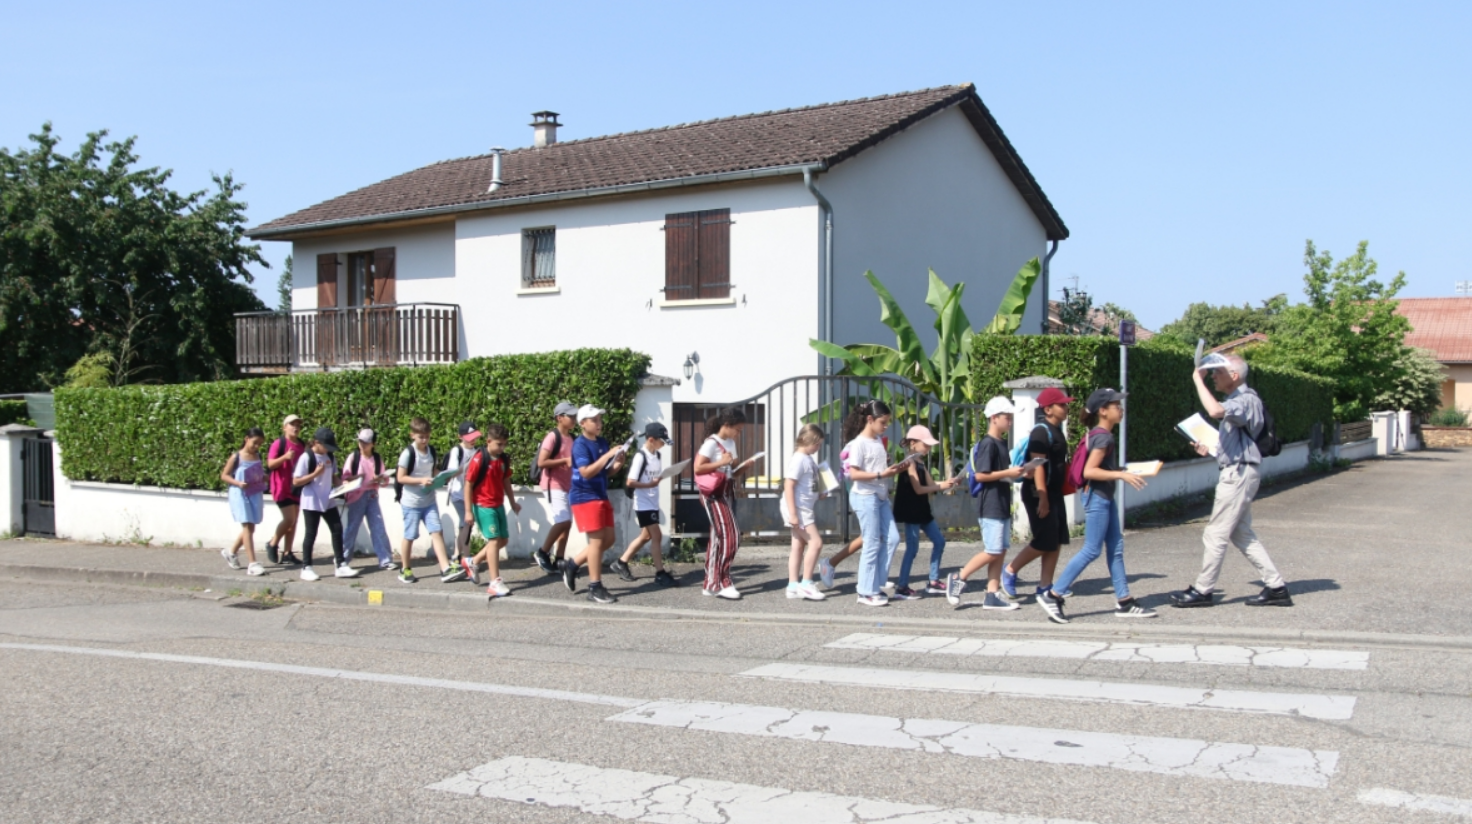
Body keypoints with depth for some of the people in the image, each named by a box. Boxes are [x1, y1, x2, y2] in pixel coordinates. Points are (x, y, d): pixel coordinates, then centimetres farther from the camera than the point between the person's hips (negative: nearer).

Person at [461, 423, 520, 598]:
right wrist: (469, 511, -14)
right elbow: (468, 485, -14)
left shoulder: (503, 459, 4)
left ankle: (472, 562, 30)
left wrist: (513, 503, 20)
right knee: (494, 540, -11)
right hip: (483, 506, -7)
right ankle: (495, 583, -7)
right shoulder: (478, 459, -16)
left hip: (499, 505, 8)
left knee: (503, 539, 12)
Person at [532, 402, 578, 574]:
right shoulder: (553, 437, -12)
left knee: (567, 523, 6)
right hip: (554, 486, -8)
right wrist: (565, 461, -21)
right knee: (563, 522, -13)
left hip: (568, 486, 8)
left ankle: (558, 560, 12)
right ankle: (542, 553, 3)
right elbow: (541, 462, -20)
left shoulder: (571, 438, 12)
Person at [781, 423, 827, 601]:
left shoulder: (808, 459, 12)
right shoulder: (798, 460, -16)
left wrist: (819, 493, 9)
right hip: (797, 509, -10)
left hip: (804, 509, 10)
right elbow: (788, 486, -21)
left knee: (799, 546, 10)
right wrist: (792, 514, -24)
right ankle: (806, 584, -4)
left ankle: (793, 586, 14)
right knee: (815, 542, -10)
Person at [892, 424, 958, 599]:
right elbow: (918, 489, -19)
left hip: (922, 510, 10)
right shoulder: (910, 463, -13)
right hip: (911, 512, -10)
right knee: (912, 548, -7)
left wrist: (947, 483, -6)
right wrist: (940, 486, -16)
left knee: (939, 541, 11)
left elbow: (931, 485, 9)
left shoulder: (921, 463, 14)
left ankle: (933, 582, 18)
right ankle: (901, 587, -2)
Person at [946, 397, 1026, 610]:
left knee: (1001, 551, 7)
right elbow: (980, 475, -19)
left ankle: (992, 595, 10)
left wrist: (1017, 473, 8)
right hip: (990, 506, -9)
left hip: (1002, 506, 9)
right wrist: (1008, 473, -18)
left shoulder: (1001, 444, 15)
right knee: (992, 551, -8)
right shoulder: (988, 444, -13)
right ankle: (958, 578, 4)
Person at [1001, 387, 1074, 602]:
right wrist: (1042, 498, -26)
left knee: (1056, 542, 7)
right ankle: (1010, 571, 8)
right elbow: (1038, 465, -22)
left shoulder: (1057, 430, 14)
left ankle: (1045, 587, 12)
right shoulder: (1041, 432, -15)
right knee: (1044, 542, -8)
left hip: (1055, 492, 10)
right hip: (1039, 494, -9)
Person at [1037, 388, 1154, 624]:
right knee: (1092, 551, -6)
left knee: (1116, 549, 10)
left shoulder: (1101, 435, 13)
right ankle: (1052, 596, -2)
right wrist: (1121, 475, -25)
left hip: (1105, 497, 10)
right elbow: (1089, 471, -23)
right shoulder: (1103, 437, -16)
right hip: (1097, 497, -10)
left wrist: (1124, 471, 16)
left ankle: (1124, 602, 15)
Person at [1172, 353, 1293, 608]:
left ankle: (1202, 590, 3)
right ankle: (1276, 587, 16)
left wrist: (1198, 380, -27)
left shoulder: (1246, 400, -16)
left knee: (1216, 534, -4)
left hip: (1239, 473, -11)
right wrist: (1210, 449, 17)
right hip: (1235, 472, 11)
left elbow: (1215, 410, -37)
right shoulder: (1238, 400, 17)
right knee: (1242, 534, 13)